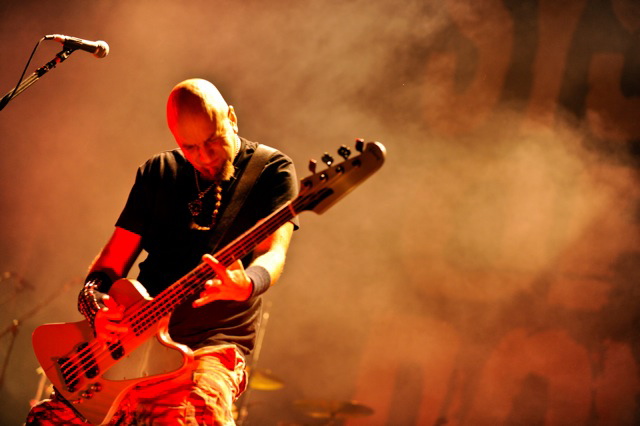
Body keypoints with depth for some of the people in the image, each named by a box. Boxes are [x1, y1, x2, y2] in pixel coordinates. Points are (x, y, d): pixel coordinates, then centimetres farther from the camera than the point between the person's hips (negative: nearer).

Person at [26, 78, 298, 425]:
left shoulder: (272, 170, 1)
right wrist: (94, 302, -9)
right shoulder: (157, 173, 14)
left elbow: (273, 253, -13)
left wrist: (246, 285, -37)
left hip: (212, 346, -4)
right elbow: (112, 259, 14)